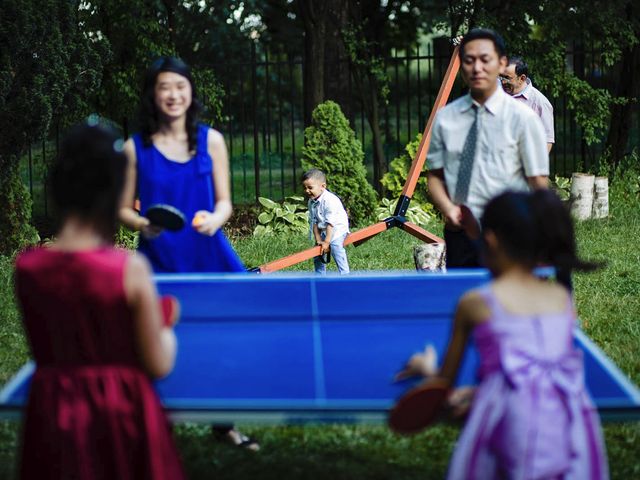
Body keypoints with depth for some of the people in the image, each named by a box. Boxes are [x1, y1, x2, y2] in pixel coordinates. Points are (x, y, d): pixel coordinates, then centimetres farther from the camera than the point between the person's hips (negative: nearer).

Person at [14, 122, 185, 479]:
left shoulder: (26, 267, -7)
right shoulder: (130, 269, -17)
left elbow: (48, 348, 7)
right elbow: (159, 366, -10)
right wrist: (166, 330, 9)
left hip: (52, 414, 3)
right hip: (122, 414, -3)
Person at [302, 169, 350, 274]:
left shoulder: (330, 200, -27)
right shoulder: (312, 202, -2)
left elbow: (331, 223, -27)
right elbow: (314, 222, -1)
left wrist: (326, 242, -27)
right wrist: (318, 240, -8)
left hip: (337, 230, -8)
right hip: (324, 231, 8)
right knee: (317, 257, 10)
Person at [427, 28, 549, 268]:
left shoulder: (522, 117, -1)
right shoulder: (445, 118, 7)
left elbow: (538, 184, -1)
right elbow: (435, 174, 13)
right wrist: (447, 208, -8)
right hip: (458, 233, 3)